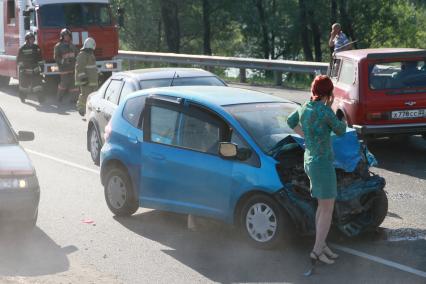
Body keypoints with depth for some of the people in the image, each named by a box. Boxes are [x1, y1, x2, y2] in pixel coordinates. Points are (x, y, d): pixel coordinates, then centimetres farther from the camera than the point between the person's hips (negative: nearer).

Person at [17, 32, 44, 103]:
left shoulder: (36, 48, 6)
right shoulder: (22, 49, -7)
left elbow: (40, 59, 13)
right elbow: (19, 60, -5)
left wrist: (41, 66, 10)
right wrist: (21, 68, -11)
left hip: (35, 70, 3)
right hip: (26, 71, -3)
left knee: (38, 83, -5)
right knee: (24, 84, 7)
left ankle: (40, 97, -4)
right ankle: (22, 97, 23)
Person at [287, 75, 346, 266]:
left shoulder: (304, 108, 4)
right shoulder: (324, 111, -21)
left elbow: (291, 121, 24)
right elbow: (340, 130, -7)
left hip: (309, 161, 9)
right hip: (322, 163, -9)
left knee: (322, 206, 18)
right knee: (328, 210, -1)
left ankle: (321, 245, 24)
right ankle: (317, 252, 0)